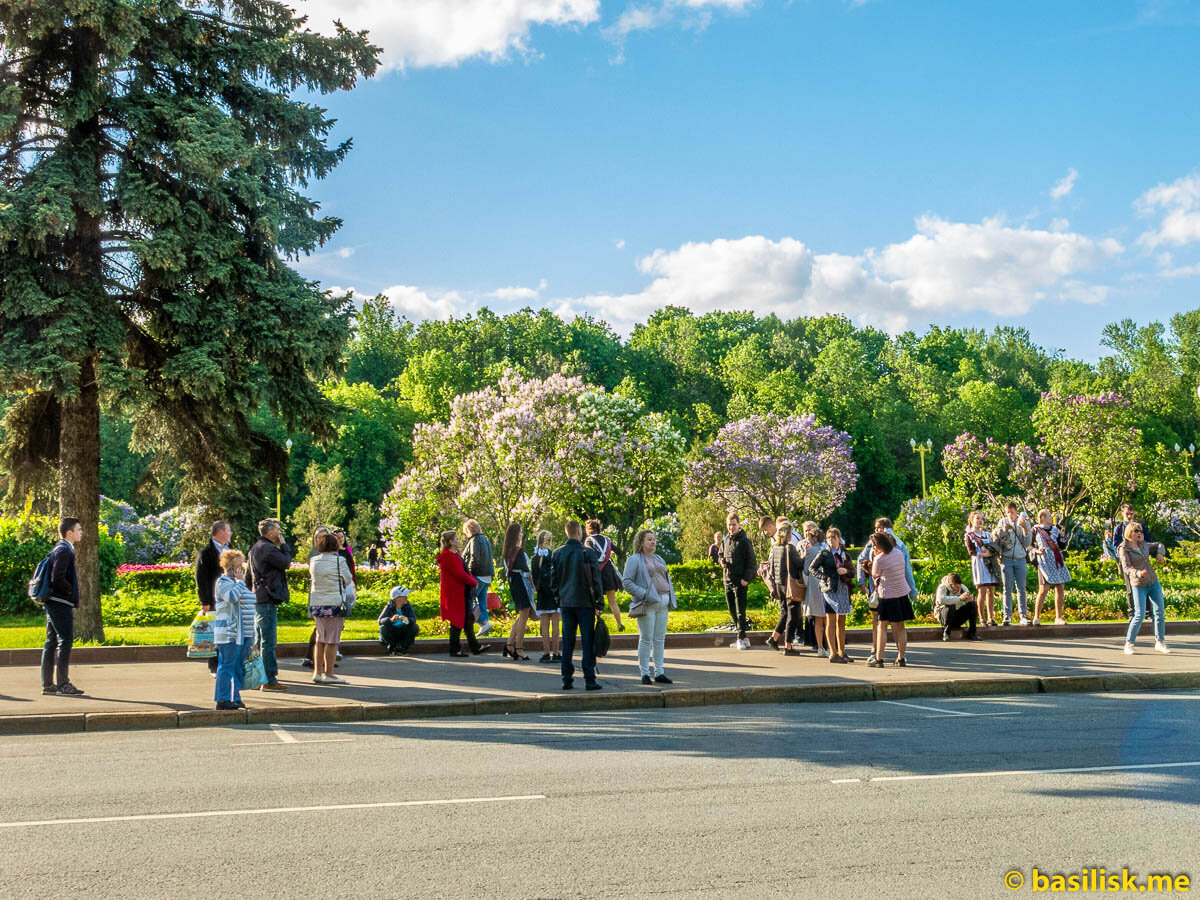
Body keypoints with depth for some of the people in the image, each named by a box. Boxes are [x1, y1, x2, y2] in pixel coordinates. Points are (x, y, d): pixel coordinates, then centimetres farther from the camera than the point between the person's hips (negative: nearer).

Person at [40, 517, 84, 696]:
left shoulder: (59, 549, 17)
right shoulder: (63, 551, -13)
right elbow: (57, 578, -22)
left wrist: (72, 596, 15)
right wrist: (72, 593, -12)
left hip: (54, 603, 10)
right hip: (61, 603, -10)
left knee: (52, 642, 10)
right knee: (65, 641, -9)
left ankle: (47, 684, 14)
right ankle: (63, 684, -8)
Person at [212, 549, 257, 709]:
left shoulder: (241, 583, 21)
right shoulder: (223, 582, -7)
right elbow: (232, 597, -27)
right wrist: (240, 581, -15)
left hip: (244, 634, 9)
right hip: (229, 633, -9)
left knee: (239, 667, 11)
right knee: (227, 666, -7)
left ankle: (235, 697, 16)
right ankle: (223, 699, -5)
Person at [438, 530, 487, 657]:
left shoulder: (454, 555, 18)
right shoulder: (449, 557, -17)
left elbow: (464, 571, 19)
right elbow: (460, 575, -21)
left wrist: (473, 580, 3)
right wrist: (474, 582, -8)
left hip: (462, 593, 11)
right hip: (455, 594, -11)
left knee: (468, 619, 13)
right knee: (458, 621, -4)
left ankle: (475, 647, 19)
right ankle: (455, 650, 3)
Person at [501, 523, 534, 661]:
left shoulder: (507, 551, 11)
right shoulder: (519, 551, -15)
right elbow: (524, 569, -16)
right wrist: (532, 582, -7)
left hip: (513, 582, 9)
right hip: (522, 583, -9)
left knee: (521, 616, 17)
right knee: (523, 616, -3)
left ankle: (509, 646, 13)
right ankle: (519, 649, -2)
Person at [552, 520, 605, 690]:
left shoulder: (557, 553, 4)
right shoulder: (589, 553, -8)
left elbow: (554, 580, 9)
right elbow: (595, 580, -7)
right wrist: (599, 604, -1)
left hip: (566, 603, 4)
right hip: (585, 603, -4)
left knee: (567, 643, 8)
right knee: (588, 642, 1)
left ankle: (567, 679, 8)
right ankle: (589, 680, 0)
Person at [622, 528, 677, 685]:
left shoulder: (659, 559, 21)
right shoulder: (634, 559, -3)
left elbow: (667, 578, 26)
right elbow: (626, 581, -10)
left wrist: (671, 597, 10)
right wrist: (643, 594, -18)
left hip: (663, 603, 7)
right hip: (647, 604, -7)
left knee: (660, 639, 8)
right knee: (646, 639, -4)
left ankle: (659, 672, 14)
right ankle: (644, 673, 2)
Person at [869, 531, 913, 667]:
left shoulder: (879, 559, -17)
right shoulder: (898, 553, 3)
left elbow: (874, 576, -3)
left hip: (887, 596, -6)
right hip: (902, 593, 6)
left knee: (881, 627, 1)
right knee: (900, 627, 11)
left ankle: (879, 659, -1)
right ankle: (901, 658, 15)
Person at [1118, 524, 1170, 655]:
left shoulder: (1143, 545, 8)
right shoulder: (1124, 548, -10)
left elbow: (1159, 545, 25)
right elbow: (1127, 568, -19)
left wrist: (1160, 553, 3)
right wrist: (1138, 573, -39)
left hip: (1154, 582, 6)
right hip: (1139, 586, -6)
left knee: (1160, 612, 5)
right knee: (1139, 615, -13)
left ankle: (1160, 642, 16)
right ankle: (1129, 644, -1)